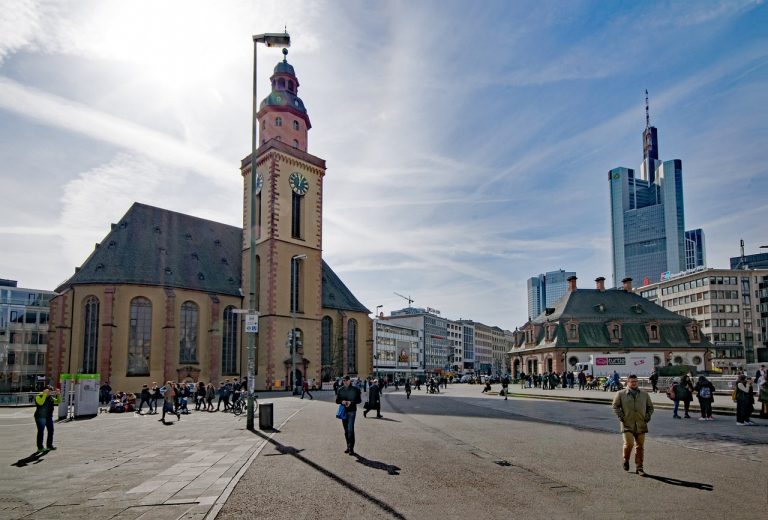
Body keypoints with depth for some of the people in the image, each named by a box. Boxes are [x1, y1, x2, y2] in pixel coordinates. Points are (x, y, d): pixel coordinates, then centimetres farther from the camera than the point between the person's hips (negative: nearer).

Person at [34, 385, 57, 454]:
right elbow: (41, 403, -26)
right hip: (40, 417, -7)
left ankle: (49, 445, 20)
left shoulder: (50, 397, 13)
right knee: (40, 432, -5)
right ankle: (40, 448, -1)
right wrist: (45, 394, -28)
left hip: (49, 417, 7)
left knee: (51, 431, 9)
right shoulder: (38, 396, -7)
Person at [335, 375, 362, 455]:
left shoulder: (355, 390, -5)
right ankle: (348, 446, 22)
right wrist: (342, 401, -14)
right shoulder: (340, 390, 3)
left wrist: (351, 402, -17)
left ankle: (351, 448, -8)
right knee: (346, 430, 11)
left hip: (352, 411, -4)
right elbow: (337, 401, 8)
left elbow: (359, 400, -1)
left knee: (350, 429, -12)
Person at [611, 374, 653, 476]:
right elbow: (615, 406, 6)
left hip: (641, 425, 3)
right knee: (629, 444, -14)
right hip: (627, 424, -3)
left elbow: (650, 407, 21)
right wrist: (620, 416, -7)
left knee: (640, 447, 5)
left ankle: (639, 468, 16)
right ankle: (625, 460, 14)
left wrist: (648, 415, 4)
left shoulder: (644, 394, 12)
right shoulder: (620, 394, 3)